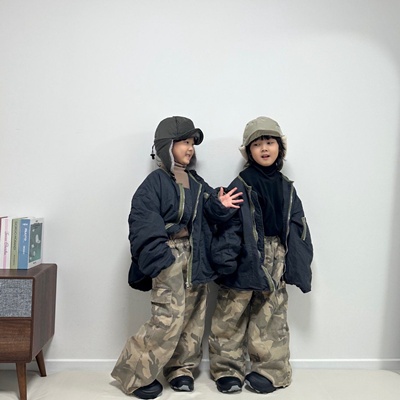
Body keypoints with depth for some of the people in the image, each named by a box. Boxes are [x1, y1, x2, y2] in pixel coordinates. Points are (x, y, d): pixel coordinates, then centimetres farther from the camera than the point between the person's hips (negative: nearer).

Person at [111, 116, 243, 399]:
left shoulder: (197, 183, 13)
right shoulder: (155, 182, -7)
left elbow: (207, 216, 12)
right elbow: (143, 223, -15)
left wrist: (220, 206, -9)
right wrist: (159, 259, -22)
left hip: (194, 255, 7)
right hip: (169, 255, -7)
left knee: (193, 314, 11)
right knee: (169, 316, -12)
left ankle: (181, 368, 27)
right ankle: (135, 374, 4)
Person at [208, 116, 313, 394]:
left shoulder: (286, 187, 9)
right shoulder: (241, 186, -6)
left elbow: (298, 227, 12)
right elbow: (229, 224, -12)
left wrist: (299, 262, 7)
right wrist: (225, 260, -19)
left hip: (276, 259, 4)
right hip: (246, 258, -4)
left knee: (271, 317, 11)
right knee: (231, 316, 4)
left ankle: (269, 370, 26)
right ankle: (228, 370, 20)